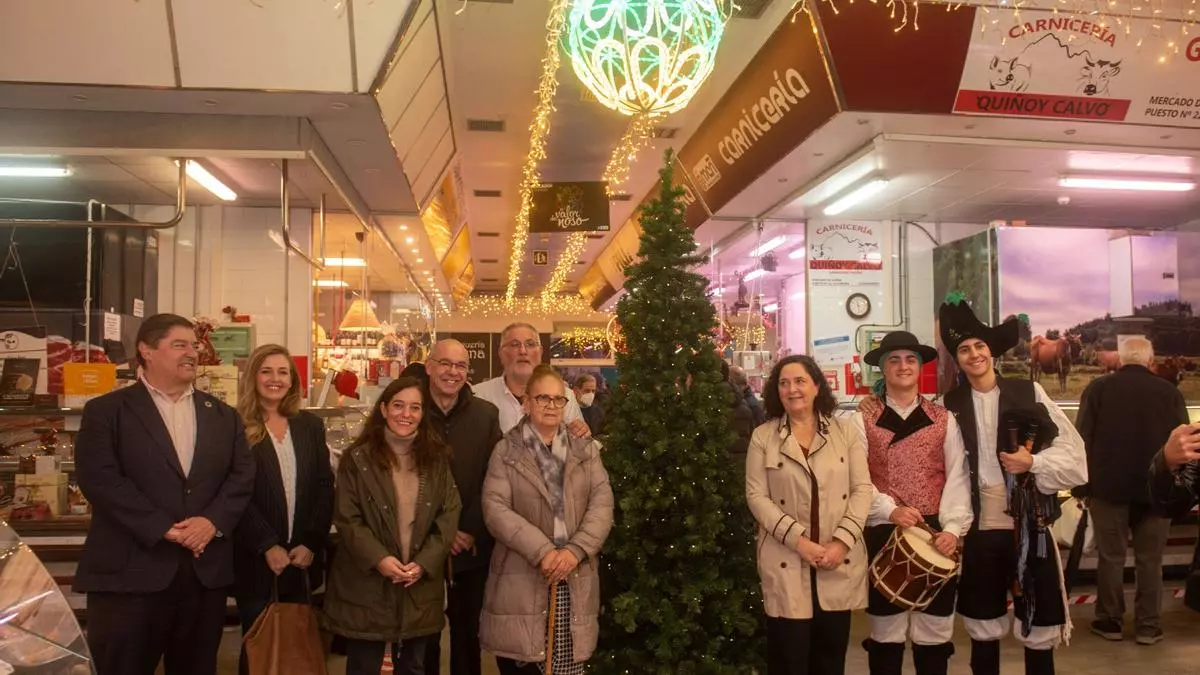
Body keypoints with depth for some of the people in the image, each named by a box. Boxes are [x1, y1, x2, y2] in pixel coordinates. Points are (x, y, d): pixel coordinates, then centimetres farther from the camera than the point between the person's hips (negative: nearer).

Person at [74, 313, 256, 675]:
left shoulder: (223, 415, 14)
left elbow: (242, 476, 7)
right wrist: (162, 529, -16)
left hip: (207, 571, 4)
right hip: (130, 571, -4)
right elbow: (99, 478, -11)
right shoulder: (106, 411, 1)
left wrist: (214, 520, -12)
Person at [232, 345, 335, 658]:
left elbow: (325, 487, 4)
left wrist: (311, 543, -6)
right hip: (255, 558, -3)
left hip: (303, 556, 3)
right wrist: (267, 546, -15)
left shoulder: (310, 425, 8)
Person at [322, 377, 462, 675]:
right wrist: (378, 559, -19)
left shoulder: (436, 458, 4)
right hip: (366, 584, -3)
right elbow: (346, 519, -8)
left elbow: (449, 515, -1)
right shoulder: (358, 458, -4)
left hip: (420, 585, 3)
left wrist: (424, 563, -12)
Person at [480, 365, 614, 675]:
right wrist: (542, 552, -17)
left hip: (575, 581, 2)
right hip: (521, 579, -2)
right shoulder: (506, 451, 3)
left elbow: (602, 505, 2)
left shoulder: (586, 450, 12)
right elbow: (495, 509, -7)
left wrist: (575, 551, -14)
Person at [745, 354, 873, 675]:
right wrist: (798, 540, -14)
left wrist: (842, 541, -11)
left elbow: (863, 488, 2)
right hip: (786, 563, -1)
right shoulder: (763, 436, 2)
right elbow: (756, 496, -4)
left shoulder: (845, 430, 6)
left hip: (840, 561, 2)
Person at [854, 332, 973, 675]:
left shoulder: (944, 419, 7)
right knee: (886, 627, 7)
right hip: (883, 533, -1)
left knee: (934, 627, 8)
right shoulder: (863, 419, 2)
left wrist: (953, 529, -12)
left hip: (936, 533, 1)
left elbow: (957, 477, 0)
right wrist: (890, 510, -19)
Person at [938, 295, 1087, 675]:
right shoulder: (951, 405, 1)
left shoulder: (1029, 393, -1)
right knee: (983, 629, 14)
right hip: (979, 529, 1)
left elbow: (1073, 452, -2)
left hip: (1029, 527, -1)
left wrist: (1034, 462, -16)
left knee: (1038, 630, 8)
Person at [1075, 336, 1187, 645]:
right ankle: (1148, 626, 13)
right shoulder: (1170, 391, -1)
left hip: (1109, 486, -1)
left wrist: (1082, 485, 4)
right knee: (1150, 559, 8)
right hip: (1156, 488, 1)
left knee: (1111, 556, 7)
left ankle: (1110, 621, 14)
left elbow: (1082, 439, -3)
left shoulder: (1098, 388, -3)